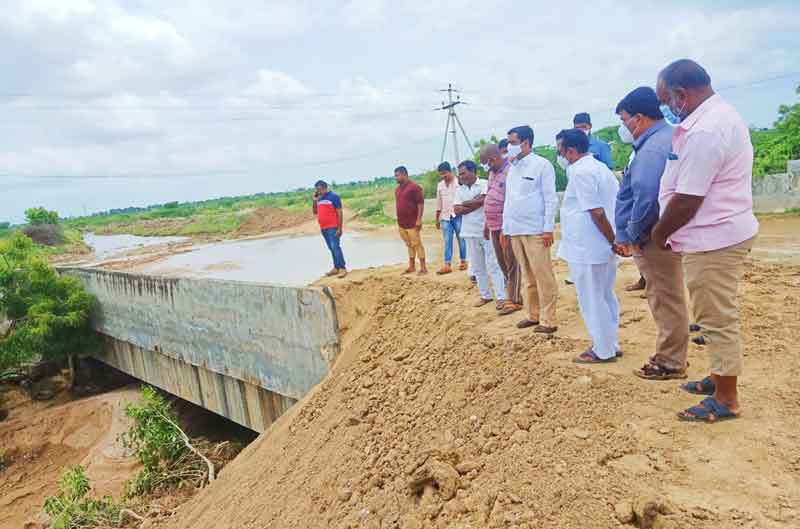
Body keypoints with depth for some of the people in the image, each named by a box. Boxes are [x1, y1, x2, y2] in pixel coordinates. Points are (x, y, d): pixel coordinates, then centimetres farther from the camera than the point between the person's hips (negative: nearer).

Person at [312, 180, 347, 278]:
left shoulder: (334, 196, -8)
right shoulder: (319, 199, 13)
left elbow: (339, 213, -11)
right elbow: (315, 212, 19)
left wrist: (339, 228, -16)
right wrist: (314, 201, 3)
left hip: (333, 228, -7)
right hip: (323, 228, 7)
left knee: (335, 247, -13)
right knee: (331, 248, 11)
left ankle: (343, 268, -10)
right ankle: (336, 267, 16)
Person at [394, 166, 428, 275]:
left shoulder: (414, 187, -10)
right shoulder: (397, 189, 15)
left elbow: (421, 203, -13)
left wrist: (419, 219, -18)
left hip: (413, 223, -7)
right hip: (402, 223, 7)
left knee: (417, 244, -4)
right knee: (409, 245, 13)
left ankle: (423, 268, 1)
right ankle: (411, 267, 20)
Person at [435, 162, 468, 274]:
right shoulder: (440, 185, 11)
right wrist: (437, 219, 15)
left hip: (458, 215, -4)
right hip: (445, 216, 4)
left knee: (461, 239, 4)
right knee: (447, 241, 1)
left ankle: (463, 261, 15)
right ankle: (447, 265, 0)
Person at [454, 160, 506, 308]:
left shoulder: (485, 184, -5)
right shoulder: (460, 190, 10)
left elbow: (482, 200, -20)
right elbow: (457, 210, -1)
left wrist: (464, 204, -5)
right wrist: (475, 203, -10)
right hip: (470, 233, 5)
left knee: (493, 265, -3)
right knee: (477, 267, 11)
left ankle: (501, 297, 2)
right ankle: (485, 295, 23)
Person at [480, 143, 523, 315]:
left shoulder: (510, 171, -14)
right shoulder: (493, 172, 15)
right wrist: (487, 224, 21)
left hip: (506, 227, -9)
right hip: (494, 226, 9)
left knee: (511, 265, -1)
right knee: (503, 264, 14)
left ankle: (514, 300, 6)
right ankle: (510, 296, 25)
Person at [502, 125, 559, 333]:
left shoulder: (542, 165, -5)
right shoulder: (512, 168, 16)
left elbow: (551, 199, -8)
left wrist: (548, 229, -14)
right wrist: (505, 228, 16)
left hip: (536, 231, -7)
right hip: (515, 231, 7)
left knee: (543, 276, -3)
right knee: (528, 276, 12)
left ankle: (548, 320, 2)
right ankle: (533, 315, 20)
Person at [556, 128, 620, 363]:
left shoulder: (580, 172, -16)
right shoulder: (601, 167, 14)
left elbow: (597, 212, -22)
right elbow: (618, 203, 14)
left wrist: (613, 241, -15)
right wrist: (615, 241, 12)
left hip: (587, 250, -10)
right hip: (604, 248, 10)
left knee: (592, 300, 2)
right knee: (606, 297, 18)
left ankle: (603, 350, 13)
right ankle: (611, 344, 29)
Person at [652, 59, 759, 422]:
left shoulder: (703, 131, -23)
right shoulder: (721, 113, 12)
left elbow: (686, 200, -22)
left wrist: (660, 232, -5)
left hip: (714, 239, -11)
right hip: (725, 230, 11)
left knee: (717, 319, 0)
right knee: (718, 317, 21)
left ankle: (726, 400, 14)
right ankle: (720, 378, 36)